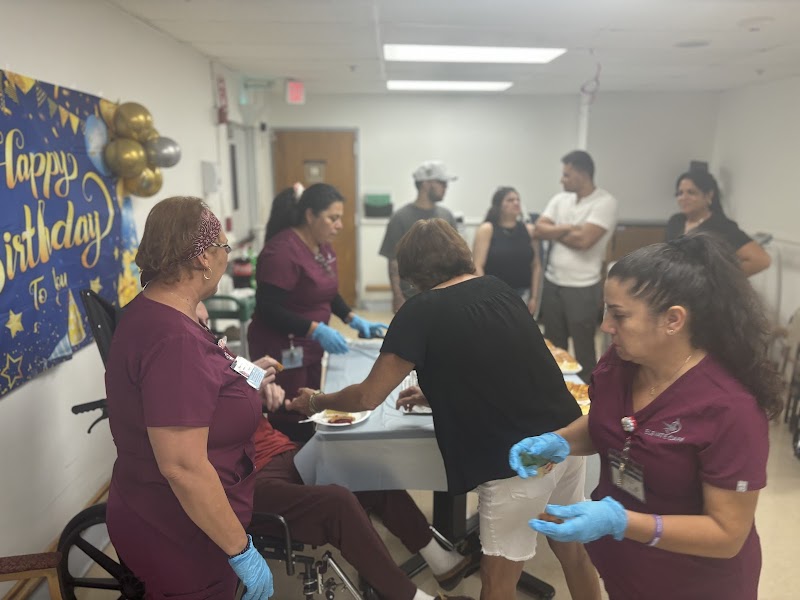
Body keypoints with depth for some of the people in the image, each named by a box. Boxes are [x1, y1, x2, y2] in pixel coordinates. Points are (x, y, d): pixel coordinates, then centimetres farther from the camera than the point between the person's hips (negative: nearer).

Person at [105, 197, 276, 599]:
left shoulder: (151, 310, 4)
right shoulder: (174, 339, -29)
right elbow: (183, 467, -31)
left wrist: (243, 386, 17)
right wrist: (241, 550, -22)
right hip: (180, 539, -9)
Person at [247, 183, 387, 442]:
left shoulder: (324, 247, 7)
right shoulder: (282, 251, -20)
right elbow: (268, 310, -24)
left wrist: (353, 319, 4)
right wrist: (317, 330, -29)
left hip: (308, 349, 9)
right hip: (282, 352, -9)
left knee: (309, 419, 16)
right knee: (289, 426, -1)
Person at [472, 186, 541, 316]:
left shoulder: (529, 230, 7)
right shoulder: (486, 230, -4)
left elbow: (536, 266, 8)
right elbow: (477, 266, -9)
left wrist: (534, 297, 3)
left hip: (522, 295, 3)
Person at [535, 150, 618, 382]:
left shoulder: (605, 202, -12)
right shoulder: (560, 199, 8)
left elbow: (584, 240, -21)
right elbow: (540, 229, -1)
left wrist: (554, 232, -6)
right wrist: (567, 228, -15)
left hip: (583, 287, -6)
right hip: (552, 282, 6)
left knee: (583, 349, 6)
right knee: (553, 346, 17)